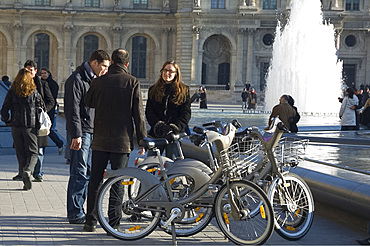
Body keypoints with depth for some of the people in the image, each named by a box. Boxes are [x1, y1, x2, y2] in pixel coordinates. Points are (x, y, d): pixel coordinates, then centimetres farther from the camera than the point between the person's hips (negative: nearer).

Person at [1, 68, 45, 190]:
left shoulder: (12, 92, 0)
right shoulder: (34, 92, -3)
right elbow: (42, 107, 2)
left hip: (16, 126, 2)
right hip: (31, 126, -2)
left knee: (21, 154, 9)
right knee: (33, 152, 5)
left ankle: (26, 182, 8)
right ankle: (27, 171, -24)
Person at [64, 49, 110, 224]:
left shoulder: (95, 80, 19)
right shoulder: (77, 79, -10)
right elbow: (72, 109, -16)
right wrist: (76, 135, -21)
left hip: (93, 132, 9)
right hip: (82, 132, -9)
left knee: (88, 172, 11)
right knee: (79, 173, -8)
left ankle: (79, 210, 18)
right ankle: (75, 214, -4)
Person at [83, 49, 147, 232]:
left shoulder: (99, 82, -1)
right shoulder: (133, 82, -5)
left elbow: (88, 103, 16)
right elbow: (138, 113, -5)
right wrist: (142, 139, 0)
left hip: (100, 139, 2)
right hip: (123, 141, -1)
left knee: (95, 181, 10)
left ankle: (91, 221, 12)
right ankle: (113, 224, 4)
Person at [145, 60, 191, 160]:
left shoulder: (184, 90, 10)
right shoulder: (153, 90, 14)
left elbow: (186, 113, 2)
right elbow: (149, 111, 5)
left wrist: (175, 127, -13)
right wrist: (158, 125, -12)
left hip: (174, 133, -2)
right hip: (156, 133, 2)